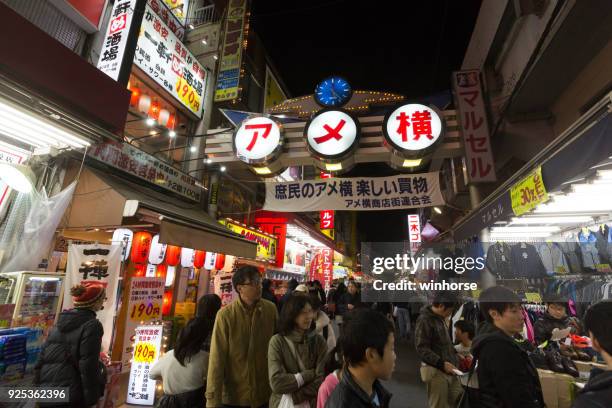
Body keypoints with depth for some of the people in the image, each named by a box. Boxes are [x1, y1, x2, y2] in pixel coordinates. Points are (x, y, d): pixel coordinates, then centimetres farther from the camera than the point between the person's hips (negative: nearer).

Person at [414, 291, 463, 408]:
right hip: (435, 370, -8)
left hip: (448, 369, 8)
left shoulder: (441, 318, 14)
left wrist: (455, 355, 10)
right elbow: (422, 349, -19)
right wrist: (441, 363, -24)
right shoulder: (424, 320, -16)